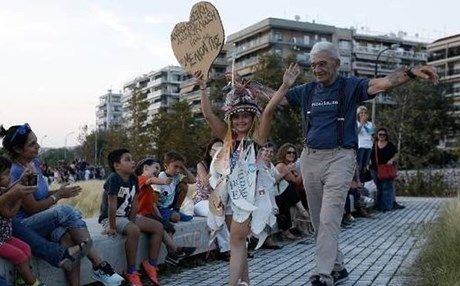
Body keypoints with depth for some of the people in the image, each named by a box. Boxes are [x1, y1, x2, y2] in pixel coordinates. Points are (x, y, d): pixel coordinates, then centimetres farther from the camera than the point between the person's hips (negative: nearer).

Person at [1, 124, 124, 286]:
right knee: (65, 211, -30)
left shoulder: (35, 162, 7)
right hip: (24, 227, -7)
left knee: (68, 237, -26)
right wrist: (58, 195, -6)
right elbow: (33, 208, -16)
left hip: (45, 220, 7)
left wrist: (58, 192, -1)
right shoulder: (16, 173, -17)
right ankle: (99, 266, -27)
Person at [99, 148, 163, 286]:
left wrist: (132, 220, -5)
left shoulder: (133, 178, 1)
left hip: (126, 216, 8)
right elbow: (112, 205, -24)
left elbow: (134, 202, 4)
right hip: (110, 218, -8)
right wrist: (112, 227, -23)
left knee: (158, 227, -3)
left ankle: (151, 264, 4)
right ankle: (131, 272, -24)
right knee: (134, 230, -36)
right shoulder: (114, 179, -22)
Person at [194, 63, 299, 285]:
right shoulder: (228, 137, 9)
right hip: (231, 192, 5)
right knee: (237, 238, 13)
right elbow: (208, 114, 2)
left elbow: (268, 111, -18)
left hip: (249, 192, -5)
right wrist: (202, 88, -5)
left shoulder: (257, 138, -4)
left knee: (237, 237, -13)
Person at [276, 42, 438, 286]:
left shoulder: (350, 86, -1)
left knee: (329, 219, -14)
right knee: (318, 221, 11)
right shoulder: (306, 91, 11)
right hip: (310, 158, 6)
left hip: (339, 158, -5)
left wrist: (410, 72, -32)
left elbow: (382, 83, -16)